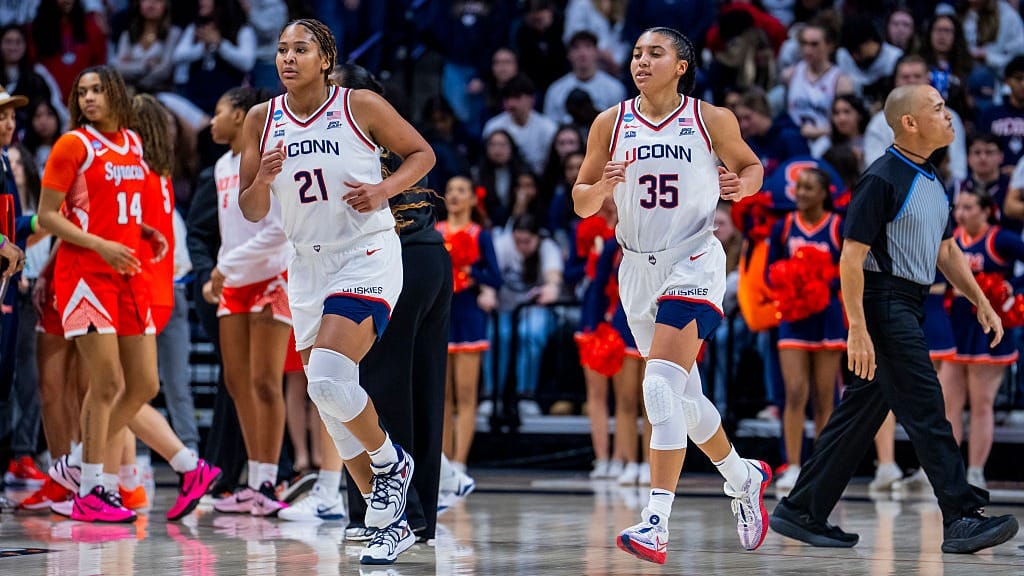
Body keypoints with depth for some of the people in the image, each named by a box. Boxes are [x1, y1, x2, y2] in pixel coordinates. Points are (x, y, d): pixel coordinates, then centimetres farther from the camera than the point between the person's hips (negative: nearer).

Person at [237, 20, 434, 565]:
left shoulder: (361, 106, -8)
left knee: (328, 378, -24)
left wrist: (385, 188, -14)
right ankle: (391, 523, 17)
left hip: (367, 258, -6)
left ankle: (391, 462, 3)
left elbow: (421, 153, 3)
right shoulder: (262, 120, 4)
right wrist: (263, 178, -13)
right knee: (328, 399, 6)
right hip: (308, 266, 6)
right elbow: (251, 212, 8)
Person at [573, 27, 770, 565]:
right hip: (638, 268, 5)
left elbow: (751, 164, 12)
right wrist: (601, 188, -15)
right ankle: (744, 478, 40)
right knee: (683, 396, 15)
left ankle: (656, 524, -25)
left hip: (693, 262, -5)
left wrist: (743, 186, -10)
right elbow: (581, 202, 8)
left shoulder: (712, 120, -3)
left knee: (661, 386, -21)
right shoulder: (610, 123, 4)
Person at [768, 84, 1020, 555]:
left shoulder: (932, 181, 15)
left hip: (910, 305, 9)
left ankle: (801, 513, 15)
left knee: (861, 412, 10)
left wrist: (981, 302, 17)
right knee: (925, 411, -10)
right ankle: (962, 519, -9)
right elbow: (851, 257, -17)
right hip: (884, 302, -9)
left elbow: (946, 251, 25)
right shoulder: (882, 179, -14)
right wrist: (858, 329, -22)